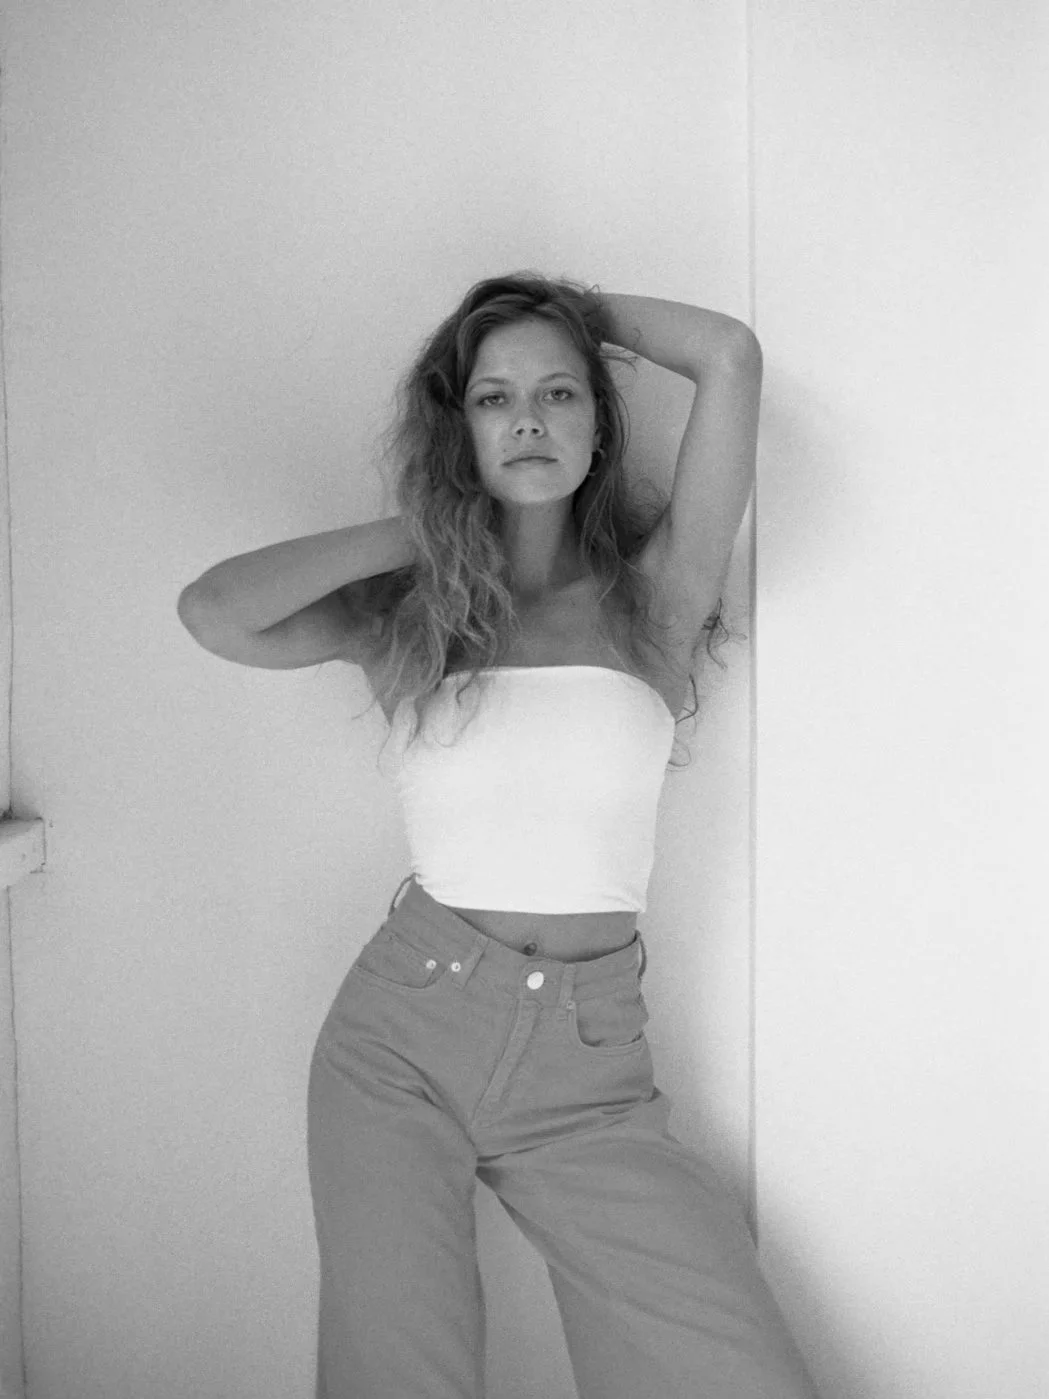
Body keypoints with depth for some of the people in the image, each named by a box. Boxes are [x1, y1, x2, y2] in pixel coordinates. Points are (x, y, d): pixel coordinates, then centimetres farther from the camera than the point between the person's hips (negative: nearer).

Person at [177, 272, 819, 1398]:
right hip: (402, 1034, 1)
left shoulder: (653, 595, 2)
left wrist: (580, 308, 8)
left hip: (589, 1067, 0)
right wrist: (421, 531, -2)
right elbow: (211, 611, -13)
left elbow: (728, 358, -8)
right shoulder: (399, 613, 4)